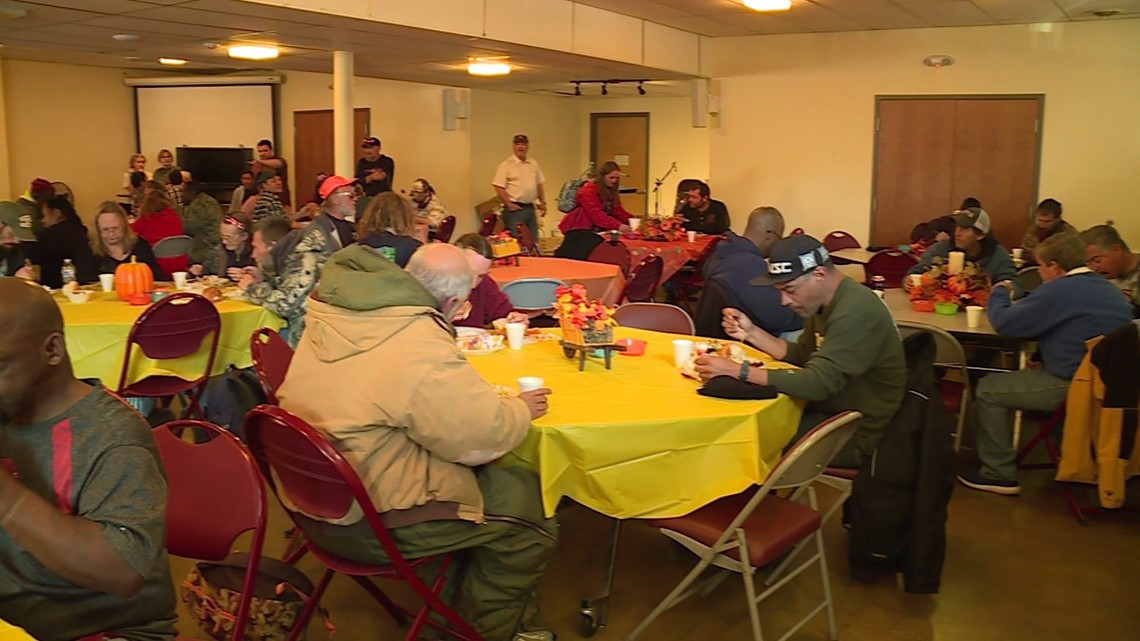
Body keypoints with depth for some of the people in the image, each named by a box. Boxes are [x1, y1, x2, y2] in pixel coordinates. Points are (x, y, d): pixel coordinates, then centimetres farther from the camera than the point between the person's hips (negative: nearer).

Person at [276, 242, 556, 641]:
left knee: (493, 477, 19)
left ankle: (465, 604, 32)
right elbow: (485, 438, -21)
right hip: (367, 525, -9)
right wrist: (520, 410, 0)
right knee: (528, 500, 4)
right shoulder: (422, 350, -27)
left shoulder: (331, 314, 0)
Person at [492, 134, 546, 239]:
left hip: (530, 208, 6)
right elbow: (499, 187, -11)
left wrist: (542, 202, 14)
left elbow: (539, 184, 21)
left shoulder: (534, 164, 12)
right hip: (515, 209, -6)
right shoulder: (506, 165, -7)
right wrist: (508, 204, -14)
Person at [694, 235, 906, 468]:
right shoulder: (827, 302, 4)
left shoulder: (855, 312, -27)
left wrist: (738, 371, -32)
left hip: (858, 435, -9)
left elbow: (819, 382, -32)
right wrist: (751, 332, -3)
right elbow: (802, 355, 12)